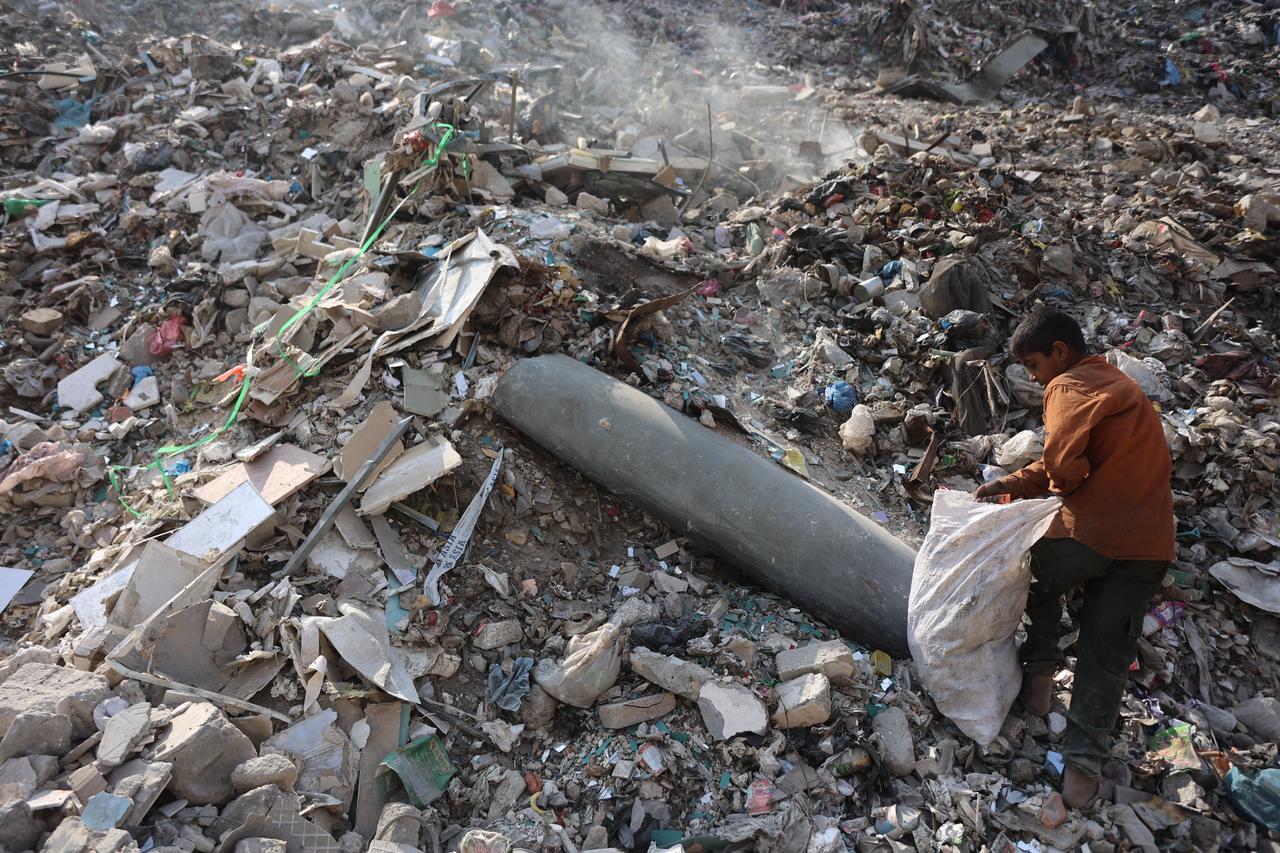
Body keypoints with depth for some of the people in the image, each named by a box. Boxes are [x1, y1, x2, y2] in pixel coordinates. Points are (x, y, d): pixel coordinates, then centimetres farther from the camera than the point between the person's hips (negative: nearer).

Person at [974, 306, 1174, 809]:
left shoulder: (1070, 386, -9)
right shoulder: (1114, 383, 21)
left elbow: (1064, 466, -22)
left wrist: (1064, 485, 0)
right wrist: (1014, 485, 7)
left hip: (1091, 534, -7)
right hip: (1150, 545, 7)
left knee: (1038, 574, 25)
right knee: (1107, 653, 11)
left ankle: (1042, 668, 25)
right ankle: (1085, 758, 12)